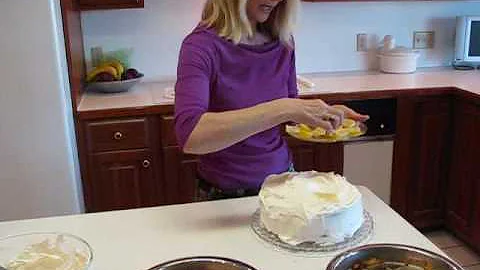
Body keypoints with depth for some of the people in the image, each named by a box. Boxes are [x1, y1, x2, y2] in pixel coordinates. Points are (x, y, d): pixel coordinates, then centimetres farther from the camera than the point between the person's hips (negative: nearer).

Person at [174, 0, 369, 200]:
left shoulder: (282, 41, -6)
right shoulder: (202, 45, -21)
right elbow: (189, 135, -36)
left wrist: (324, 114, -12)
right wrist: (282, 109, -41)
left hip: (282, 178, 5)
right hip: (225, 192, -4)